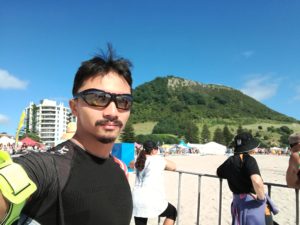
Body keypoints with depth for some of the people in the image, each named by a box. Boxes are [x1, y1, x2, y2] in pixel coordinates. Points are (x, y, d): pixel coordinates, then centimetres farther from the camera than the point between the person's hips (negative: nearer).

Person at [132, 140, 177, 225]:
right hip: (152, 200, -5)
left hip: (136, 200, 5)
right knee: (173, 212, 21)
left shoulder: (139, 161, 12)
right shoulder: (158, 159, -3)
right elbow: (173, 167, 10)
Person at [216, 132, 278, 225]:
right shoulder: (248, 159, -21)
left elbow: (219, 172, 19)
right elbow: (257, 181, -37)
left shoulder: (230, 160, 0)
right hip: (252, 202, -7)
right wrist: (262, 197, -20)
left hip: (237, 202, 7)